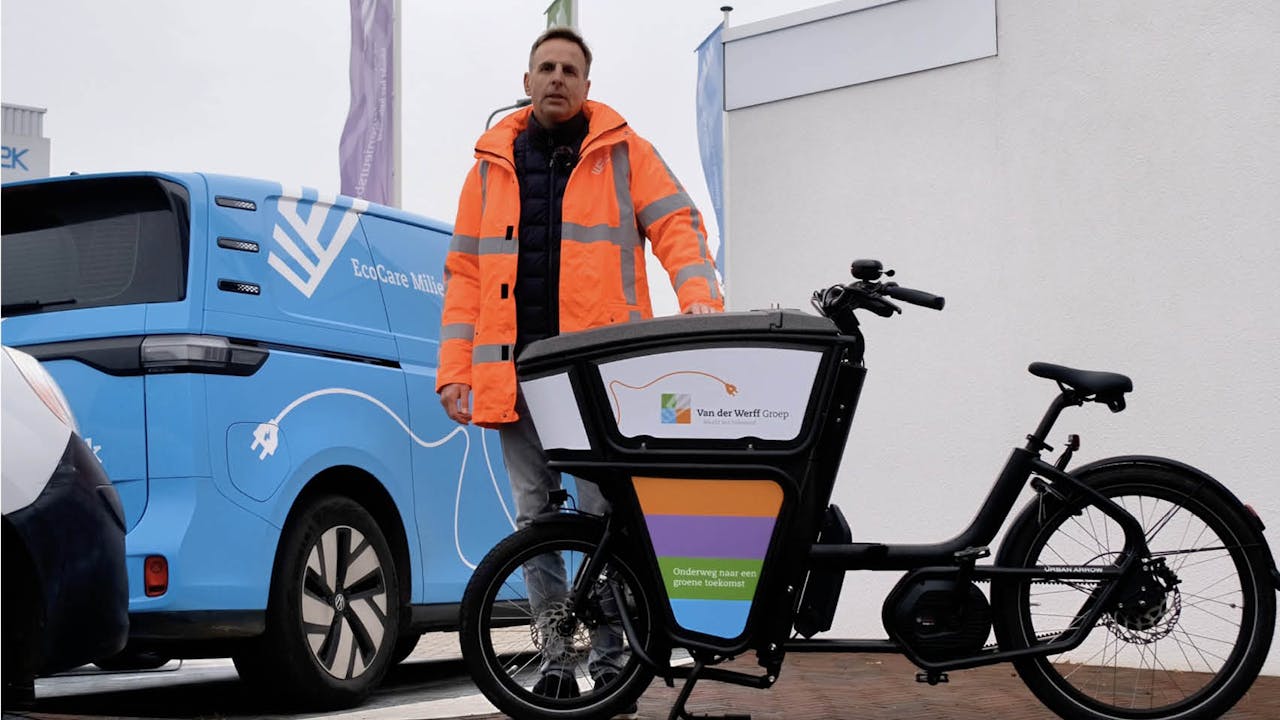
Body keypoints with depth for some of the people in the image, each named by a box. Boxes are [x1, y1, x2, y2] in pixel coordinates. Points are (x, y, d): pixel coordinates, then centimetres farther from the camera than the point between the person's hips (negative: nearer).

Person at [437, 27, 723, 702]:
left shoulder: (622, 152, 7)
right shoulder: (492, 166, 14)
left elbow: (676, 223, 0)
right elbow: (464, 271, 13)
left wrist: (699, 297, -19)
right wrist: (454, 369, 6)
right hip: (516, 373, 3)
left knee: (604, 513, -3)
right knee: (534, 518, 7)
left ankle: (610, 660, 9)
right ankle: (555, 663, 17)